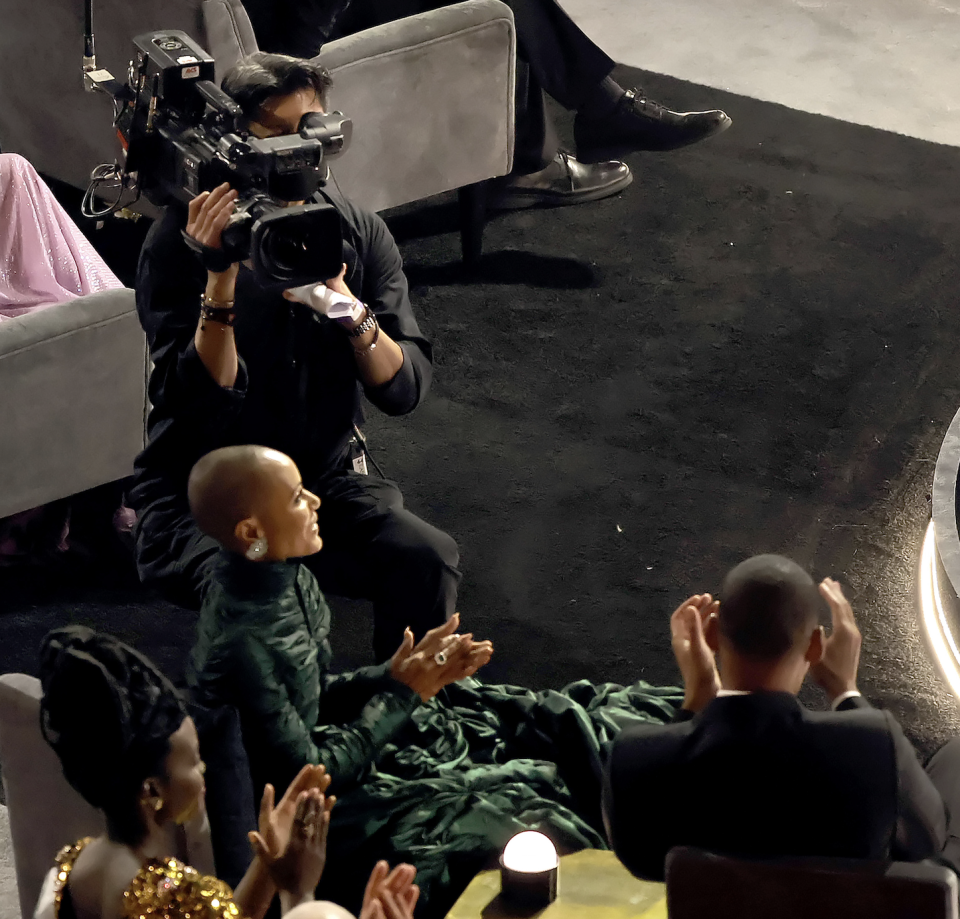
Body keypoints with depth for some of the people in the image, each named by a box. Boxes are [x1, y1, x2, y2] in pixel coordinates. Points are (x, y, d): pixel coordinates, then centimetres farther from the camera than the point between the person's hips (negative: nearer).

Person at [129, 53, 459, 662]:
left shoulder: (359, 233, 1)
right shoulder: (180, 242, -10)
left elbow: (405, 390, -6)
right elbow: (200, 401, -19)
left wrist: (347, 306, -24)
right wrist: (222, 278, -30)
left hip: (324, 477, 4)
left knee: (429, 561, -25)